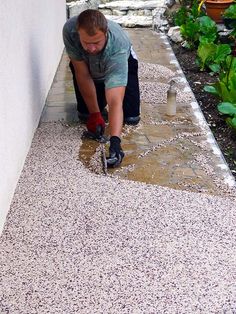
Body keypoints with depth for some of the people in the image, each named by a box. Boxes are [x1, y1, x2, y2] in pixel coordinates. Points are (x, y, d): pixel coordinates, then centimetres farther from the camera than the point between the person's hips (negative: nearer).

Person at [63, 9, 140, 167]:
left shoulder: (118, 46, -46)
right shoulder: (70, 29, -38)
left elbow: (115, 102, -52)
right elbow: (83, 75, -27)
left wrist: (115, 141, -63)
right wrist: (95, 114, -26)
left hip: (121, 62, -2)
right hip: (86, 65, 2)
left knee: (131, 117, -10)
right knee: (85, 114, -9)